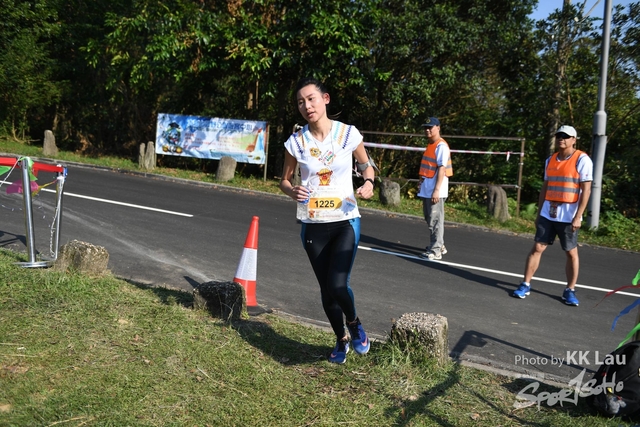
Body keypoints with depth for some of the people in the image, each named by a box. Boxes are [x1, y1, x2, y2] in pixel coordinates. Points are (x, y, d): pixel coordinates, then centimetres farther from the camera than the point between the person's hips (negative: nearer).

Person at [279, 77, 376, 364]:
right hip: (313, 225, 2)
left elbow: (366, 165, 8)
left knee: (338, 285, -15)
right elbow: (285, 180, 7)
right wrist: (292, 191, -16)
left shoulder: (349, 134, -7)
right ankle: (341, 339, 38)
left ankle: (354, 324, 19)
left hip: (345, 222, -2)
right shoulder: (296, 142, -5)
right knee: (327, 289, 13)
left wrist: (368, 183, -14)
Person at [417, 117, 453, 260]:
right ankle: (439, 246, 29)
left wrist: (437, 189, -24)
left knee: (435, 220, -6)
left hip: (435, 191, -10)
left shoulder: (441, 146, -13)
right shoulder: (430, 145, 16)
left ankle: (436, 251, -1)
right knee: (430, 219, 17)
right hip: (427, 189, 10)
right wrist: (422, 184, 21)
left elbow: (442, 169, -19)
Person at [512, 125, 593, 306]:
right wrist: (539, 213, 14)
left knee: (571, 253, 5)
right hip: (548, 214, 5)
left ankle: (570, 290, 16)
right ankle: (525, 285, 8)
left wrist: (578, 216, -16)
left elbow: (586, 190, -10)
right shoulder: (550, 160, 11)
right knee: (537, 248, 2)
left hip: (568, 216, -4)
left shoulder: (582, 160, -6)